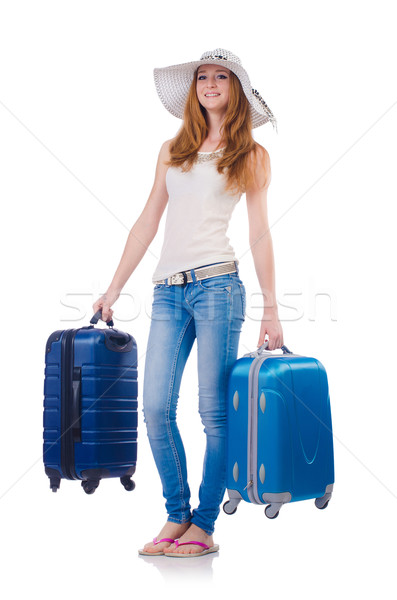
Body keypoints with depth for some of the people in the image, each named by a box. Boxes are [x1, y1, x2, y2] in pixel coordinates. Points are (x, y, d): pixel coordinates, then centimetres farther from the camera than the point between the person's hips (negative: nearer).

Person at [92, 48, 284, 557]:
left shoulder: (251, 155, 8)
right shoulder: (172, 149, 18)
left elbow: (259, 233, 4)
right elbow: (148, 222, 17)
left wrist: (270, 309, -1)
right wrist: (114, 288, 14)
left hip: (216, 284, -4)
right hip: (168, 289, 4)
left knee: (214, 410, -3)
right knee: (155, 408, -2)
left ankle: (204, 525, 9)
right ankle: (176, 517, 13)